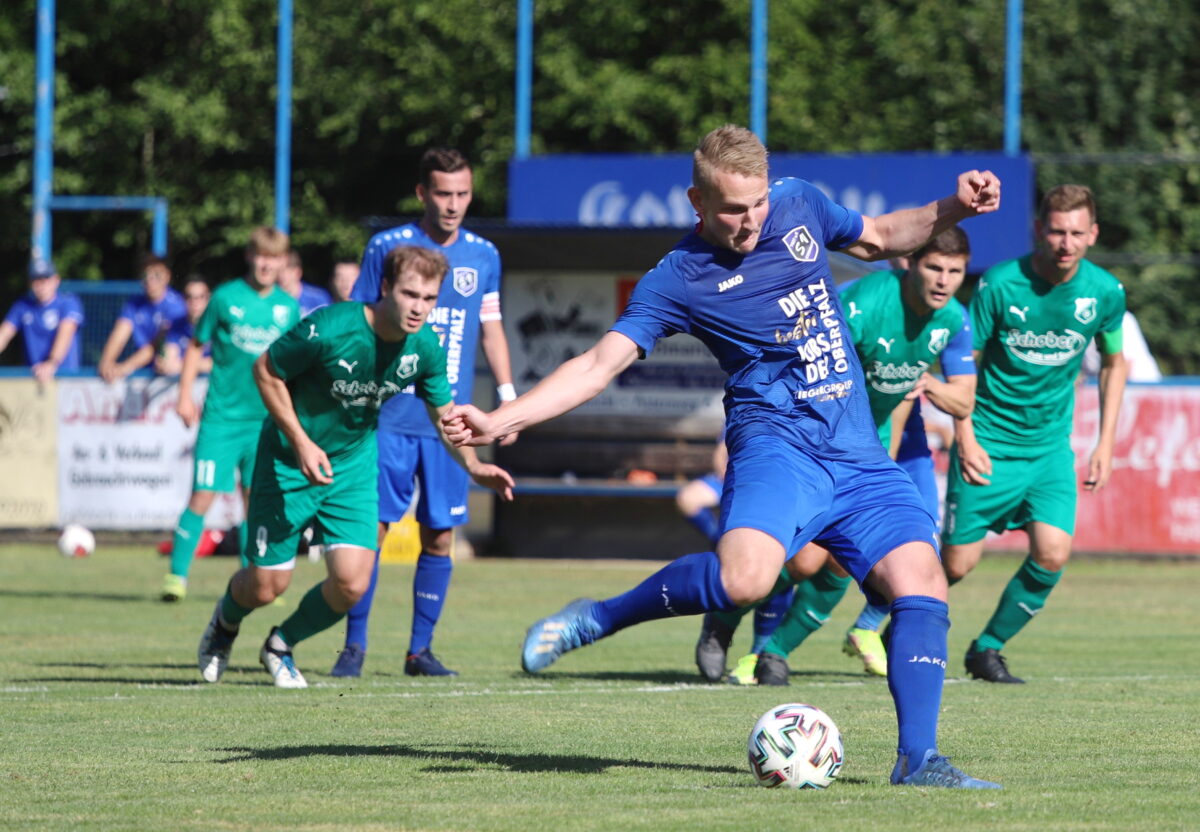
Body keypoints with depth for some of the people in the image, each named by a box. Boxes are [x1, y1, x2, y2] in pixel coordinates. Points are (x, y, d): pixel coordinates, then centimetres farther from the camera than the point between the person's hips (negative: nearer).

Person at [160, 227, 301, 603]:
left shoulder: (288, 308, 6)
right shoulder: (226, 298, -2)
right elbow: (196, 346, 6)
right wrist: (185, 396, 0)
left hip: (264, 417, 3)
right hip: (222, 414, -3)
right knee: (202, 494, -7)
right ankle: (177, 574, 0)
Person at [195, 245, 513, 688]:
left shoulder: (426, 347, -13)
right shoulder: (328, 330, -29)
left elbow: (444, 415, 3)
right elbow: (265, 370, -14)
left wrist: (473, 465, -14)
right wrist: (301, 442, -20)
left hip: (354, 464, 4)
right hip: (289, 459, -4)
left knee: (351, 583, -12)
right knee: (266, 586, 0)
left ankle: (282, 644, 19)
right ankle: (225, 622, 39)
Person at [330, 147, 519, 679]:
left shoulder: (483, 256, 10)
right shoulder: (387, 247, 0)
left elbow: (491, 330, 19)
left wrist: (507, 394, 11)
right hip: (390, 416, -3)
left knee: (440, 536, 2)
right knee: (372, 528, -6)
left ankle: (420, 649, 11)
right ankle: (354, 645, 3)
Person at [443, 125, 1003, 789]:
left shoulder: (799, 205, 10)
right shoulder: (678, 280, -4)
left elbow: (879, 238, 28)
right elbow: (601, 362, -8)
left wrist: (952, 209, 12)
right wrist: (500, 421, -19)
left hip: (859, 456, 5)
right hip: (777, 441, -5)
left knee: (922, 583, -12)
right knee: (744, 577, -32)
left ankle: (917, 759, -7)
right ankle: (599, 618, -10)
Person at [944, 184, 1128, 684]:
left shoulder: (1105, 292, -5)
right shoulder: (1001, 285, -15)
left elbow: (1113, 363, 12)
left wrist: (1106, 444, 7)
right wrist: (965, 437, -15)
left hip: (1051, 444, 3)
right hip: (990, 444, -3)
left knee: (1052, 554, -14)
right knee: (957, 564, -4)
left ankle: (988, 648, 7)